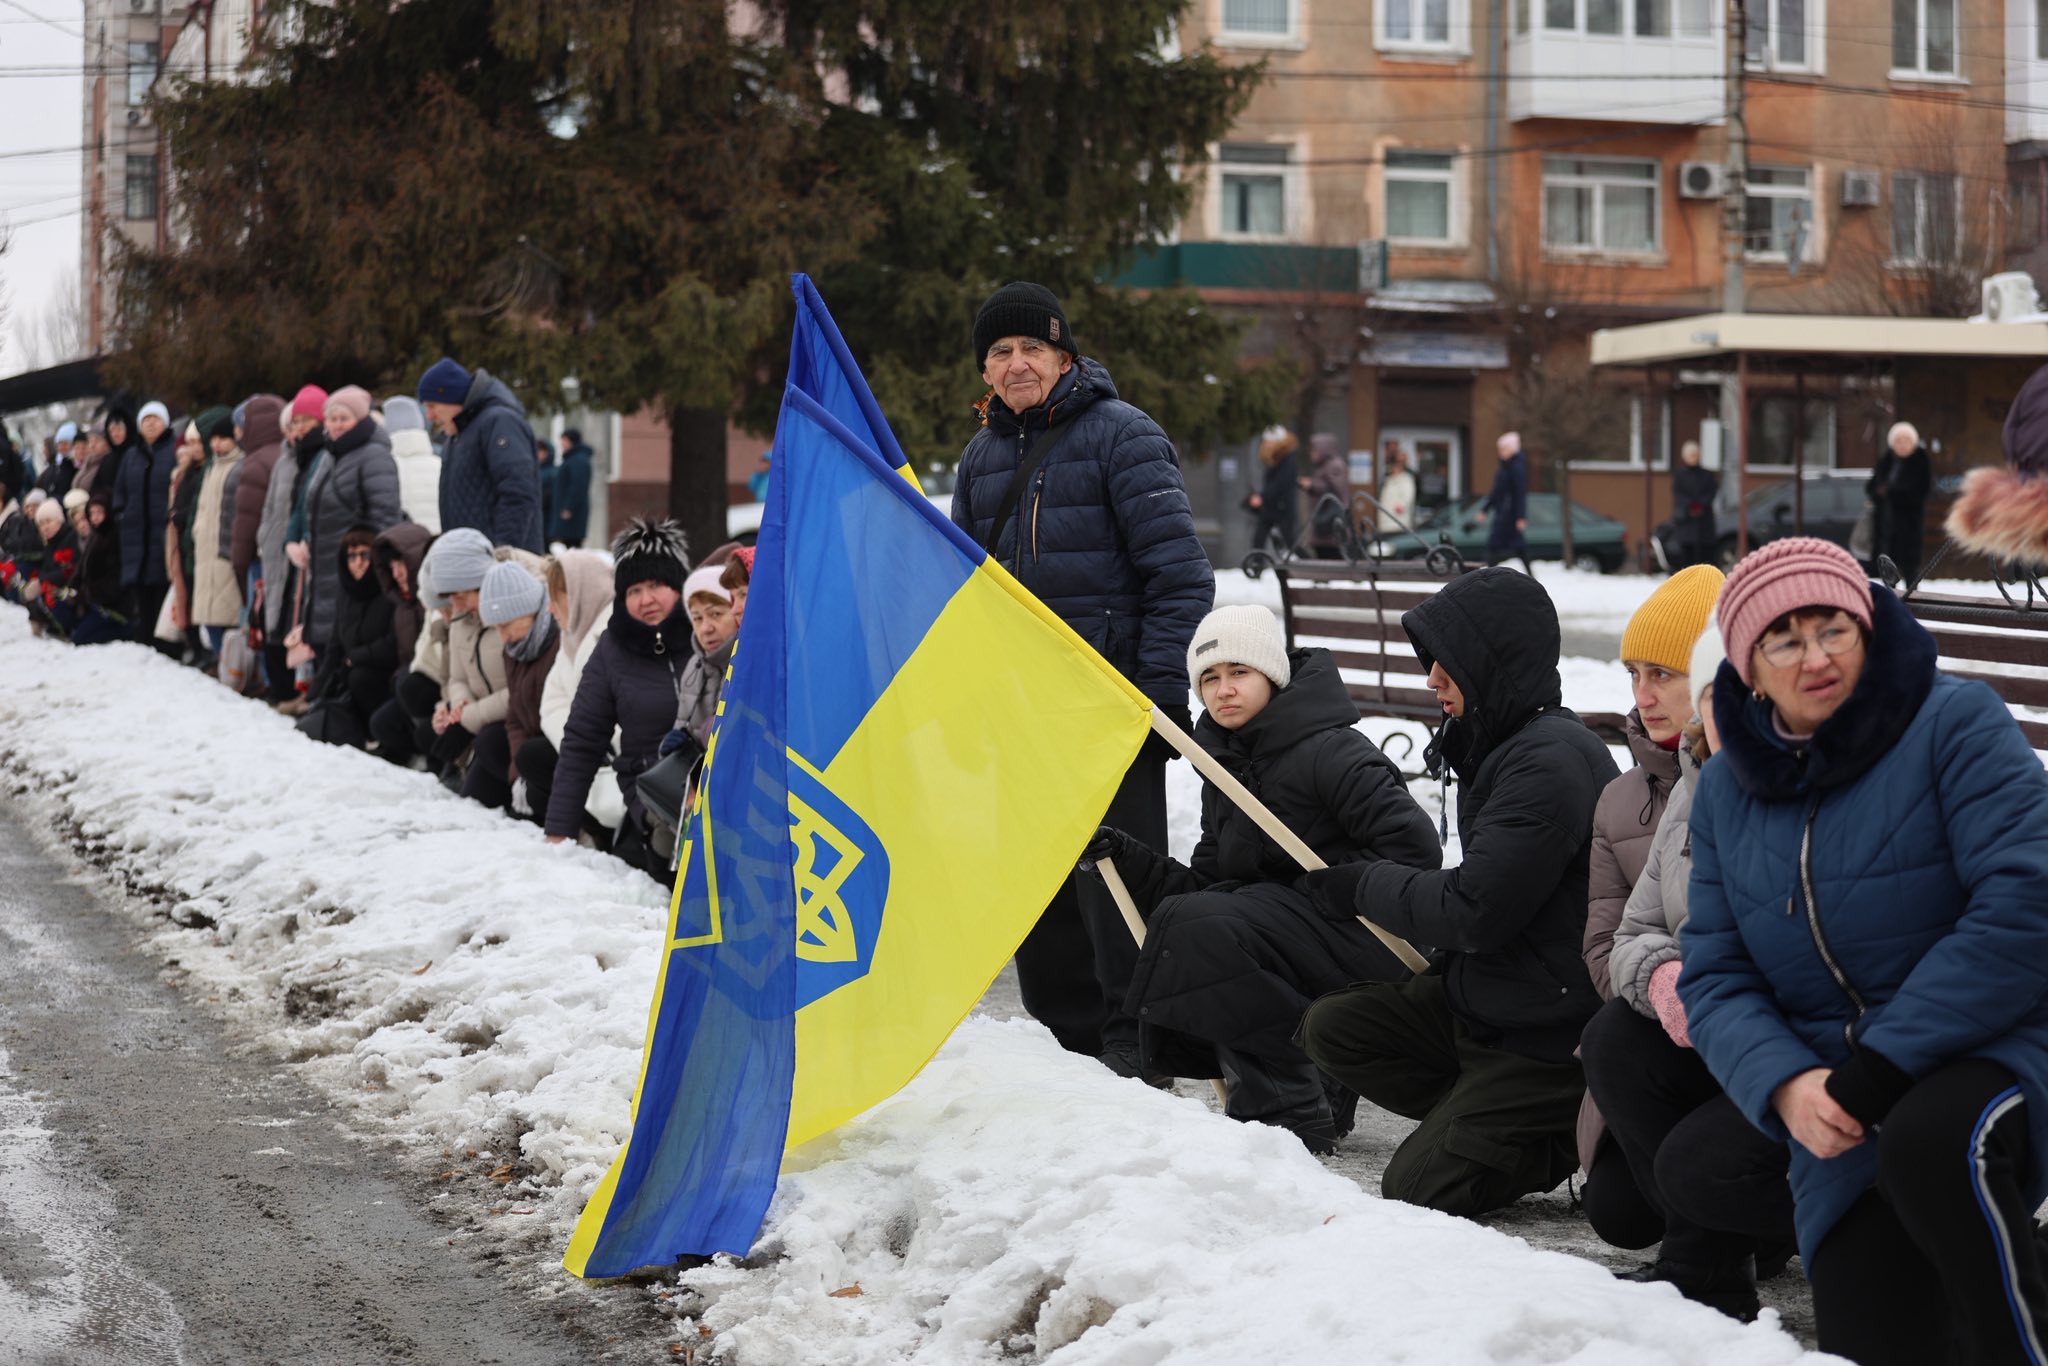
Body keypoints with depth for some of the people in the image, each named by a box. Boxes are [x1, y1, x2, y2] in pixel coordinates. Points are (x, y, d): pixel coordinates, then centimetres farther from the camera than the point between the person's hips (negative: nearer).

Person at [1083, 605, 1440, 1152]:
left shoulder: (1329, 752, -12)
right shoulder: (1224, 775, 16)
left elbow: (1414, 849, -20)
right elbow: (1204, 884, 13)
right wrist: (1121, 856, 1)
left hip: (1366, 949, -10)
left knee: (1201, 928, -25)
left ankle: (1291, 1112, -19)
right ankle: (1321, 1085, 9)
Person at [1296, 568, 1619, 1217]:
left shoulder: (1552, 762, -23)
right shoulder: (1502, 745, 9)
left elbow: (1473, 912, -24)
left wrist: (1367, 885, -10)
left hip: (1548, 1035, -10)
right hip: (1481, 1002, 10)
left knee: (1416, 1188, -11)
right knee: (1332, 1026, 3)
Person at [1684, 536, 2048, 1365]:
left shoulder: (1954, 723, -9)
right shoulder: (1727, 789, 8)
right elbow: (1716, 977, 5)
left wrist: (1882, 1067, -21)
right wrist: (1785, 1087, -16)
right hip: (1850, 1137, 5)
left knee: (1929, 1143, -38)